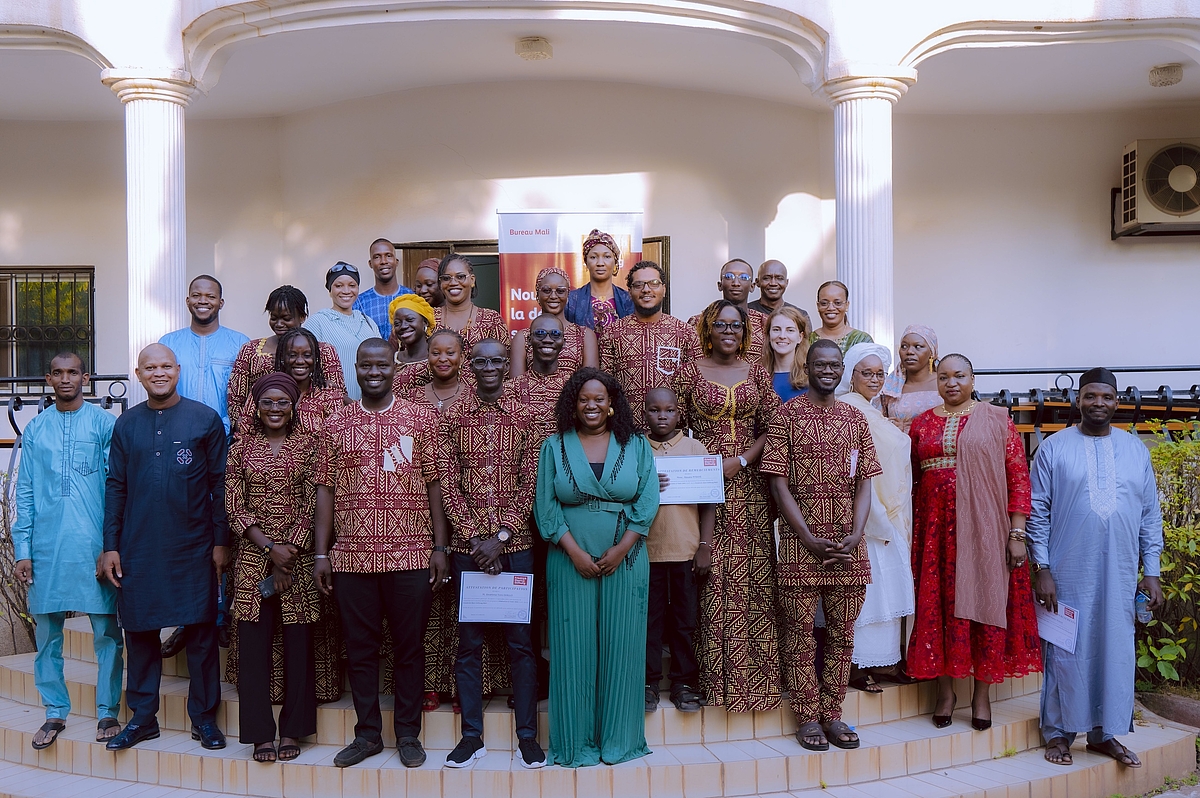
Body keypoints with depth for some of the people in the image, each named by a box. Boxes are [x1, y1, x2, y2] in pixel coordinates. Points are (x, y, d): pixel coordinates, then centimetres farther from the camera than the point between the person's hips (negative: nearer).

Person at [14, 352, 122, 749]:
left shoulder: (104, 423, 1)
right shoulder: (35, 429, 10)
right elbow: (25, 492, 10)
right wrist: (22, 549, 4)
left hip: (94, 542, -2)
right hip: (47, 547, 3)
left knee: (107, 631, 1)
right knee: (47, 631, 7)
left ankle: (108, 712, 13)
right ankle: (55, 712, 21)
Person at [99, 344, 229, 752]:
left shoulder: (206, 419, 0)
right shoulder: (126, 424, 8)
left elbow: (220, 484, 0)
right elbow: (115, 486, 9)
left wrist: (220, 541, -4)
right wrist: (111, 545, 4)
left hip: (193, 546, -2)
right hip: (138, 548, 3)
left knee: (200, 630, 3)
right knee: (139, 631, 8)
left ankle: (204, 717, 16)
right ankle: (142, 716, 22)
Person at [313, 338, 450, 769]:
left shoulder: (421, 419, 3)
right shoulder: (336, 425, 7)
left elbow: (434, 484, 3)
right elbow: (326, 491, 7)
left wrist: (440, 546, -1)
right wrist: (321, 553, 3)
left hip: (411, 555, -1)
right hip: (352, 556, 2)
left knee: (409, 646, 7)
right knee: (359, 648, 10)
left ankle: (408, 733, 21)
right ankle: (368, 733, 24)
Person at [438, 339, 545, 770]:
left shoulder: (524, 417, 3)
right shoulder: (452, 417, 3)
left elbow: (530, 483, 0)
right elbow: (448, 484, -1)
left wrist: (501, 536, -9)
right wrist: (476, 538, -9)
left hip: (515, 543, 0)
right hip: (467, 545, 1)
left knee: (521, 640, 5)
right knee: (469, 642, 7)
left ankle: (527, 735, 15)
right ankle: (472, 736, 18)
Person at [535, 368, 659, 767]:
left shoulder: (637, 446, 6)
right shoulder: (554, 447, 5)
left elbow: (648, 501, -2)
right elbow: (546, 506, -1)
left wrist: (621, 548, -12)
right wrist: (575, 551, -12)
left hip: (625, 561, 1)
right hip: (570, 561, 0)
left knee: (620, 647, 5)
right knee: (574, 647, 3)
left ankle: (618, 738, 18)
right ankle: (577, 741, 14)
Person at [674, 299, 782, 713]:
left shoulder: (756, 371, 10)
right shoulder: (689, 372, 4)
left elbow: (771, 427, 4)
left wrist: (741, 461, -9)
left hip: (749, 484, 2)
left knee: (753, 575, 2)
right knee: (713, 577, -3)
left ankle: (756, 672, 12)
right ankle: (715, 674, 7)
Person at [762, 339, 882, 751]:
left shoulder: (855, 417, 11)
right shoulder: (787, 414, -1)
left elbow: (863, 482, 8)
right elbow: (778, 482, -6)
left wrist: (855, 535, -7)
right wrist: (809, 538, -12)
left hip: (848, 545, 4)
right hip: (800, 543, -4)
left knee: (842, 633, 10)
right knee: (800, 632, 3)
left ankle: (833, 713, 21)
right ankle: (807, 717, 15)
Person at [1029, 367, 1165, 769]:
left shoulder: (1136, 449, 9)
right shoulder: (1054, 448, -1)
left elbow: (1151, 514, 10)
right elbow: (1037, 513, -3)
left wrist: (1151, 572, 6)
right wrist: (1041, 569, -8)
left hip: (1120, 574, 3)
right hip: (1068, 573, -3)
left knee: (1116, 651, 9)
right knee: (1066, 653, 5)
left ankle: (1104, 732, 24)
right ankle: (1058, 731, 19)